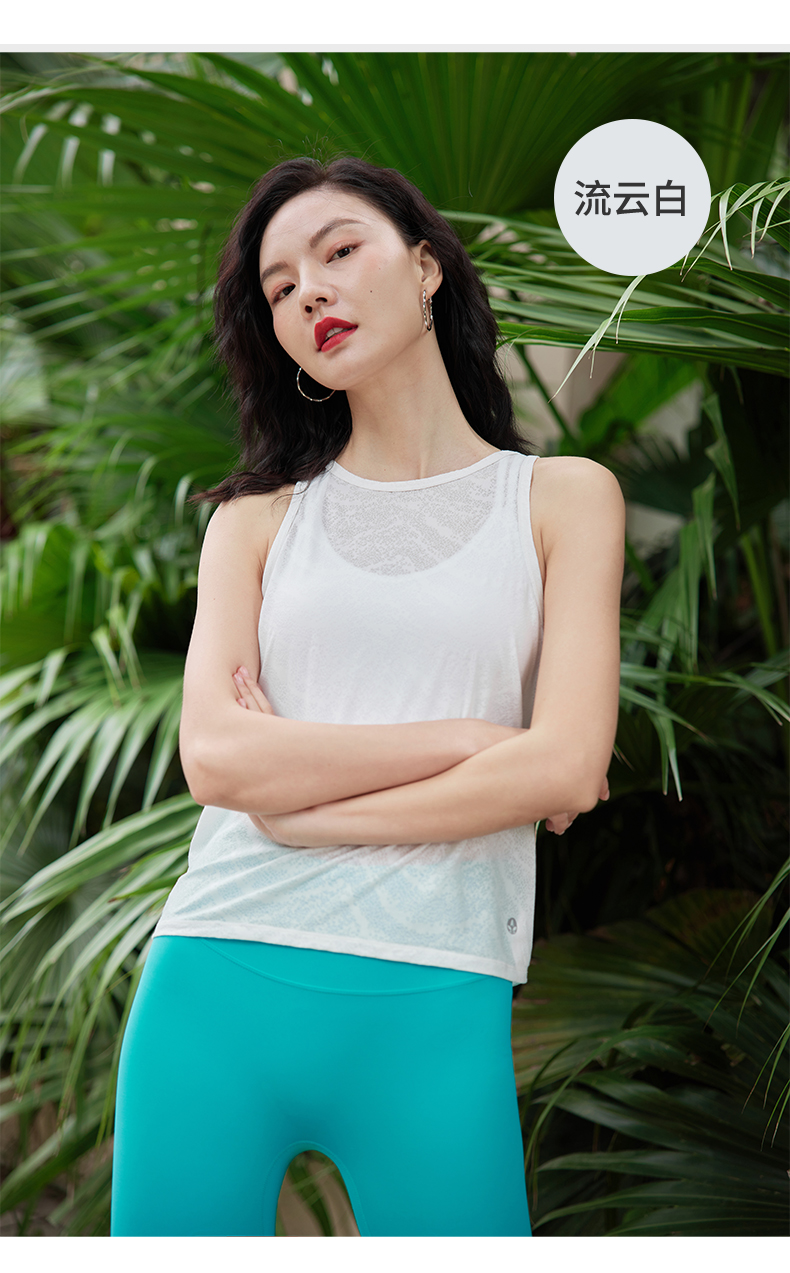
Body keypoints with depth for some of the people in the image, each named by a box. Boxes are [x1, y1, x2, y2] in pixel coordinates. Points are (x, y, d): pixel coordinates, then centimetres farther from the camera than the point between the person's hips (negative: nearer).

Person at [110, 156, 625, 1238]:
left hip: (435, 1012, -1)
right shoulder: (258, 515, 11)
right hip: (216, 986, 2)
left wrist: (297, 806, -5)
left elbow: (567, 766, -7)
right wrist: (478, 739, -8)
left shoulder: (563, 496, 6)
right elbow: (217, 756, -4)